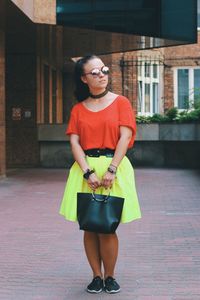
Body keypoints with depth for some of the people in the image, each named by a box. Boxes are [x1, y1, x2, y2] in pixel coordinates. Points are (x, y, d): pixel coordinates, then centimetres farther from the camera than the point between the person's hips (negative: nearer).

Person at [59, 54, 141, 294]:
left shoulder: (120, 102, 5)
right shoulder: (78, 108, 10)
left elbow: (125, 137, -5)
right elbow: (74, 142, 1)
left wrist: (111, 169, -14)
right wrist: (88, 172, -12)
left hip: (114, 168, -2)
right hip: (85, 169, 2)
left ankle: (110, 276, 12)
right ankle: (96, 276, 14)